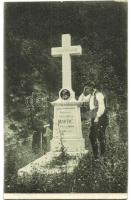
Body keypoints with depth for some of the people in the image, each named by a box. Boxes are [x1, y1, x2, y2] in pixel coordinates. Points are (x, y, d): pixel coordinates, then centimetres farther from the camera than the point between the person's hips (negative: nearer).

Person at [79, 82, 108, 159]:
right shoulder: (90, 95, 14)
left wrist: (97, 117, -21)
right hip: (94, 119, 9)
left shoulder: (98, 95, -12)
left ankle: (102, 155, -1)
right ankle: (96, 155, 15)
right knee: (92, 136, 8)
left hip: (100, 118, -9)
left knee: (100, 137, -8)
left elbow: (102, 108, -18)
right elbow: (80, 100, 22)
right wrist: (84, 92, 8)